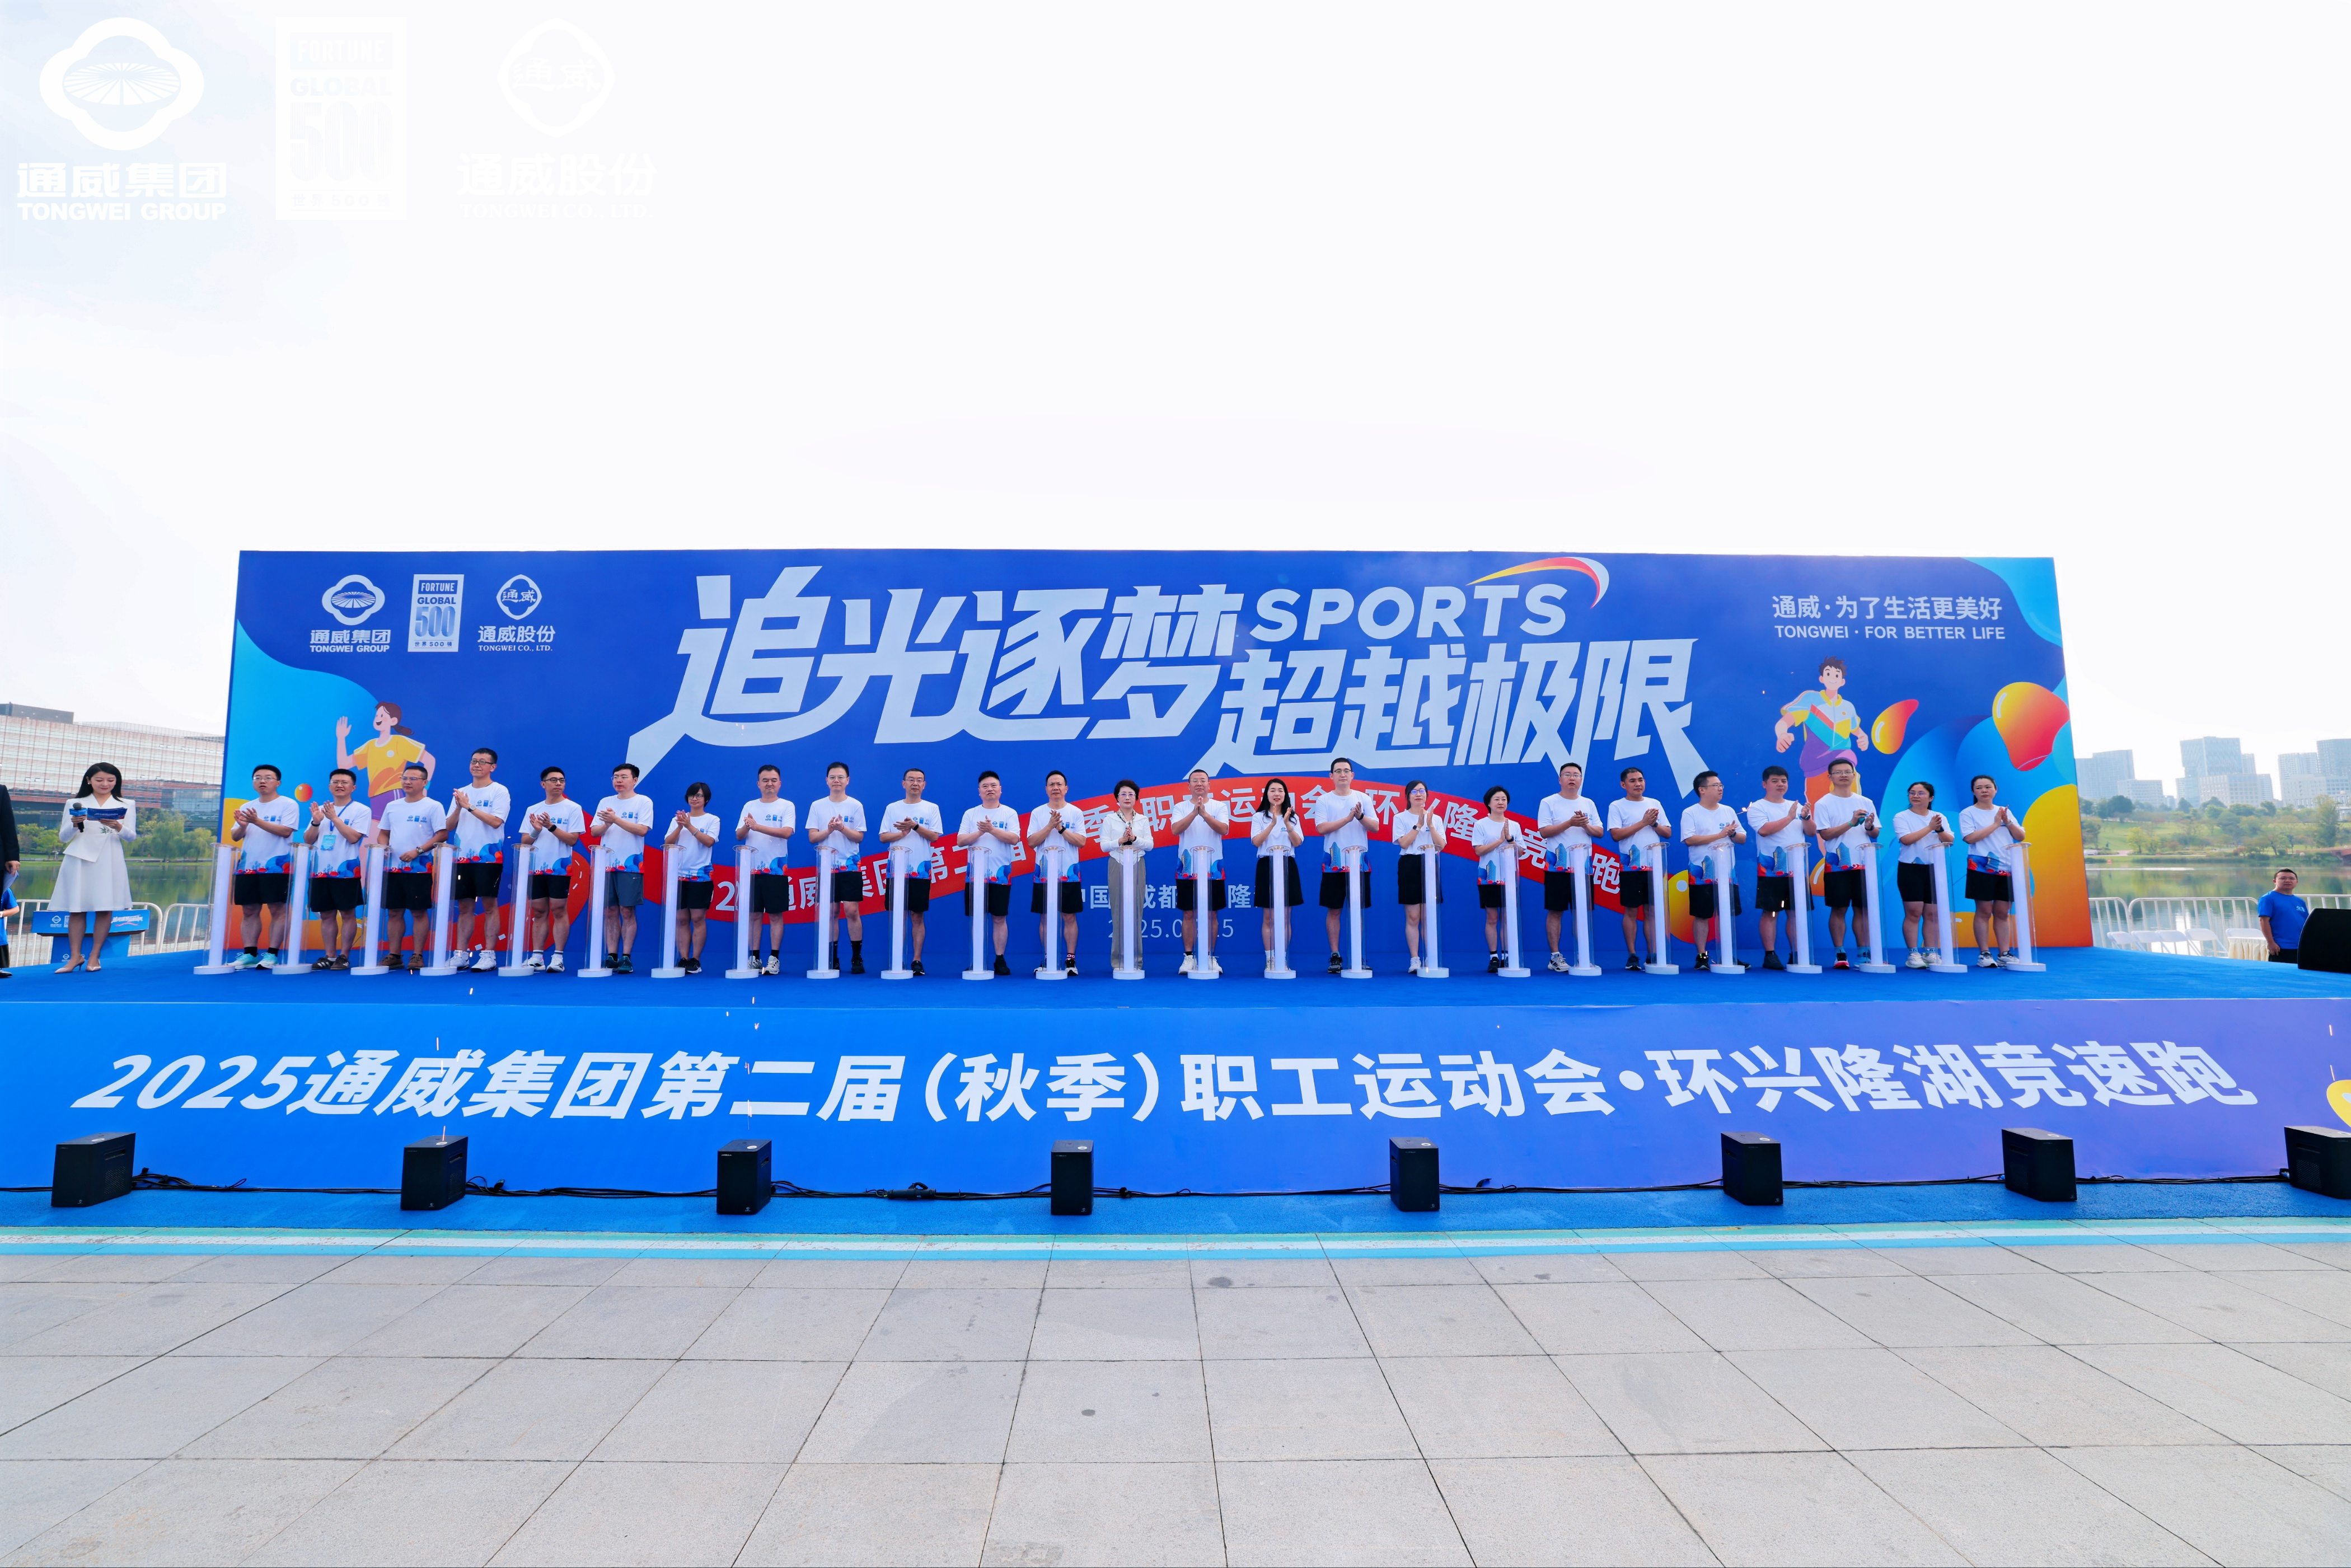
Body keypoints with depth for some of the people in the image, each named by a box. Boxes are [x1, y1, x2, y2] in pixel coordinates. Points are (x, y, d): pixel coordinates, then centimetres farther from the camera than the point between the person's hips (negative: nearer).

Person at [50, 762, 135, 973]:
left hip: (109, 861, -1)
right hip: (79, 860, 1)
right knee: (76, 908, 1)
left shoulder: (126, 806, 10)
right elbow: (63, 838, 9)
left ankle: (94, 956, 6)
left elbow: (131, 837, 1)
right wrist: (75, 825, -12)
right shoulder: (75, 804, 11)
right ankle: (75, 956, 8)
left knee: (105, 908, -2)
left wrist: (118, 827, -20)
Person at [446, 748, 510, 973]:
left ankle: (489, 955, -1)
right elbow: (450, 827, 11)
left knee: (489, 906, -4)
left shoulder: (499, 791, -2)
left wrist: (470, 806, -16)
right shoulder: (462, 793, 14)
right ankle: (461, 954, 13)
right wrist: (458, 808, -6)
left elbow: (496, 821, -15)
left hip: (489, 857, -5)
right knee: (464, 907, 8)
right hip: (463, 857, 5)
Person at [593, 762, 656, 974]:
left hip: (631, 865, -4)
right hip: (607, 863, 4)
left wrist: (616, 819, -18)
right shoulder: (605, 802, 13)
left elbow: (642, 830, -11)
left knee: (627, 911, -4)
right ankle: (611, 956, 10)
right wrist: (607, 824, -12)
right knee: (610, 911, 5)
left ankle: (626, 958, 0)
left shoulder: (644, 802, 1)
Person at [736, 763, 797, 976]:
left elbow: (786, 832, -15)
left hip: (776, 869, -3)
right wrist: (746, 827, -16)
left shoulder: (787, 806, 0)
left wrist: (758, 826, -23)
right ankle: (755, 958, 15)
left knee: (775, 915, 1)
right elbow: (739, 836, 7)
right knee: (754, 914, 7)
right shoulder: (749, 806, 11)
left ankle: (774, 958, 6)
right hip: (752, 868, 3)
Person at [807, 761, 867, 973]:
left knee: (852, 910, -4)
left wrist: (843, 828, -17)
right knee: (832, 912, 6)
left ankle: (857, 958, 3)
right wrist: (829, 830, -15)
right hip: (826, 866, 2)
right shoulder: (817, 806, 7)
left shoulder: (856, 806, 2)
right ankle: (832, 959, 13)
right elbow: (812, 837, 2)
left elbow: (860, 837, -1)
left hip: (850, 866, -2)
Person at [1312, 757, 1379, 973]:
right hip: (1334, 864, -1)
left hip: (1360, 863, 1)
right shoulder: (1324, 800, 2)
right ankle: (1335, 955, 9)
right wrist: (1348, 818, -18)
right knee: (1333, 910, 2)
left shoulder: (1364, 798, 7)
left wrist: (1361, 816, -19)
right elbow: (1321, 828, -10)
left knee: (1358, 910, 5)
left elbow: (1375, 826, 0)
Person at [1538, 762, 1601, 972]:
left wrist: (1586, 825, -12)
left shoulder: (1588, 804, 12)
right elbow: (1544, 831, -10)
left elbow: (1599, 832, 9)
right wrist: (1570, 823, -19)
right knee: (1555, 911, -1)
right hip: (1557, 867, -4)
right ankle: (1555, 957, 5)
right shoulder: (1549, 803, -1)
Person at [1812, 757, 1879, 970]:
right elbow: (1825, 834, -9)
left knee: (1863, 909, 6)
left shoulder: (1866, 802, 10)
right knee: (1839, 909, 0)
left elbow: (1875, 834, 10)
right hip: (1837, 865, -3)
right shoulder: (1823, 804, -2)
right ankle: (1840, 954, 5)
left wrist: (1869, 827, -12)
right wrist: (1851, 823, -20)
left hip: (1863, 863, 3)